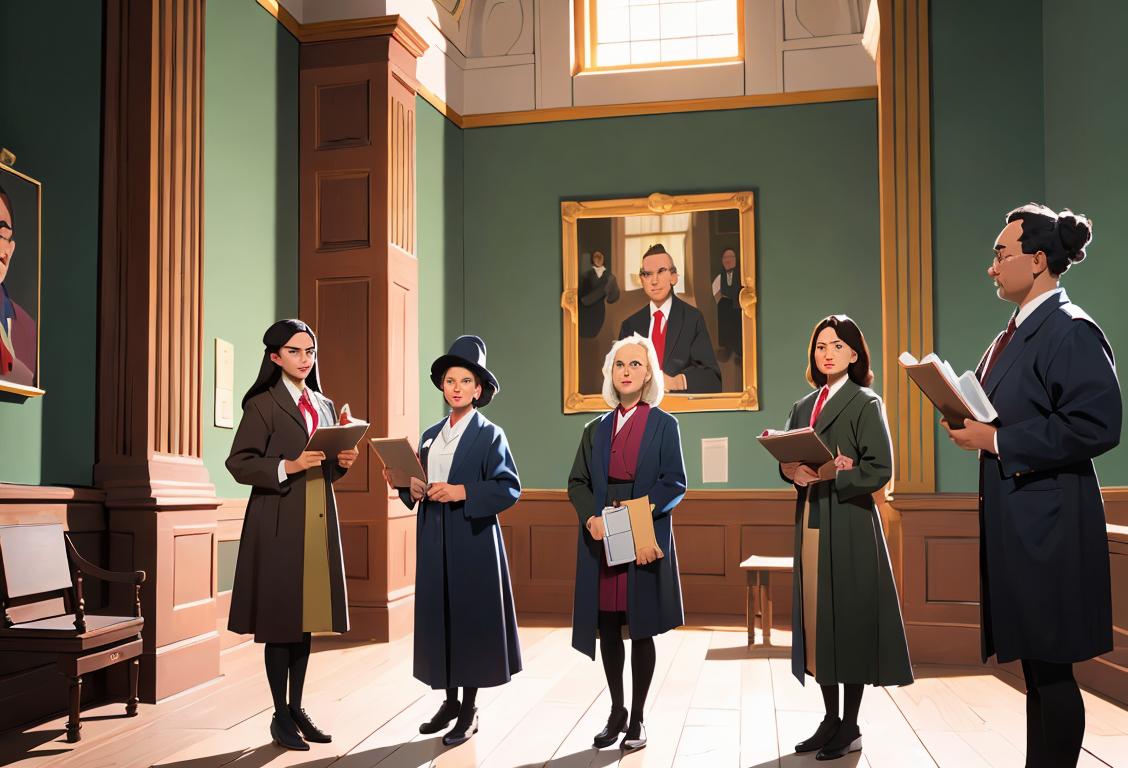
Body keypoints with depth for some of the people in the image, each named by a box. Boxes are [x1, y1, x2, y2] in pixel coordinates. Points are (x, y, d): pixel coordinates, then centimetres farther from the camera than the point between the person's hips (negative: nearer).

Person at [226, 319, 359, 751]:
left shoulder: (325, 406, 15)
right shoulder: (263, 405, -4)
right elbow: (238, 464, -10)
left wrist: (342, 462, 0)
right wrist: (287, 467, -22)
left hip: (319, 523, 6)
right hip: (279, 525, -6)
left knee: (306, 618, 10)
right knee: (280, 620, -1)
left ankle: (297, 710, 20)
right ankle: (280, 716, 10)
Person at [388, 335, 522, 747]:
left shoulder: (489, 434, -4)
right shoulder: (431, 434, 13)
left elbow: (509, 488, -11)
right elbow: (418, 484, 16)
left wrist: (463, 492, -20)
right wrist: (411, 489, -6)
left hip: (473, 541, -6)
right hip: (434, 541, 6)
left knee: (471, 619, 0)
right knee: (438, 617, 9)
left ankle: (469, 712, 10)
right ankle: (450, 701, 22)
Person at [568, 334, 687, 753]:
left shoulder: (664, 425, 2)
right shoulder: (596, 430, 11)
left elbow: (674, 483, -5)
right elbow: (578, 482, 8)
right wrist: (592, 517, -12)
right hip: (600, 539, 3)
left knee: (641, 629, 3)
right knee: (607, 628, 6)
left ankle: (637, 718, 14)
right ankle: (617, 711, 21)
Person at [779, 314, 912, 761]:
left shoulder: (866, 404, -3)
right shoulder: (803, 407, 15)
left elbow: (880, 469, -11)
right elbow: (788, 462, 13)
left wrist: (829, 476, -19)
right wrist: (794, 472, -9)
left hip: (849, 524, -6)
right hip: (810, 523, 6)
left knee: (850, 617, -1)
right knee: (816, 618, 8)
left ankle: (850, 728, 10)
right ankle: (830, 720, 19)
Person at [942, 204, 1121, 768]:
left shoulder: (1071, 330, -13)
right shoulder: (1013, 336, 15)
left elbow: (1096, 426, -22)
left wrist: (997, 441, -18)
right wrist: (969, 425, 2)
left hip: (1048, 523, -9)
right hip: (1012, 519, 9)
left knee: (1050, 668, -1)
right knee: (1035, 667, 16)